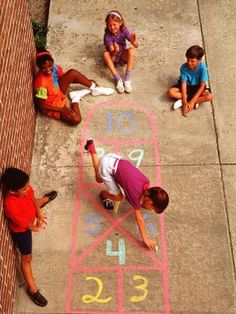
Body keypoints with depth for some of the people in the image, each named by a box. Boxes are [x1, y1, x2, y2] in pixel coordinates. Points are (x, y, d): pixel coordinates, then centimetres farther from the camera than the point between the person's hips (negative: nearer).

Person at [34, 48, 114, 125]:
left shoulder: (53, 68, -16)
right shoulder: (41, 83, -36)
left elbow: (64, 77, 3)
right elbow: (41, 105, -26)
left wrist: (87, 81, 1)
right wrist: (62, 109, -27)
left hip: (58, 92, 7)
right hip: (52, 106, -7)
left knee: (72, 73, -10)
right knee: (76, 119, -26)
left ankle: (94, 88, 9)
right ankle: (75, 99, 3)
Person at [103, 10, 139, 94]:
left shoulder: (124, 30, -17)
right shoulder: (107, 35, -21)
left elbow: (136, 46, -23)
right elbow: (112, 53, -26)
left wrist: (135, 42, -47)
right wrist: (115, 51, -50)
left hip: (123, 55, 1)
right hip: (113, 56, -1)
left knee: (131, 50, -31)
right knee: (106, 54, -34)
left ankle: (127, 79, -30)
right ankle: (118, 79, -33)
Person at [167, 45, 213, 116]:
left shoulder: (202, 67, -26)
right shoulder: (184, 67, -23)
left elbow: (202, 85, -25)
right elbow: (183, 84, -24)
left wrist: (192, 101, -31)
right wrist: (185, 102, -33)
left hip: (197, 87, 0)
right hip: (186, 85, 0)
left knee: (209, 96, -30)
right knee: (170, 92, -26)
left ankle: (181, 101, -25)